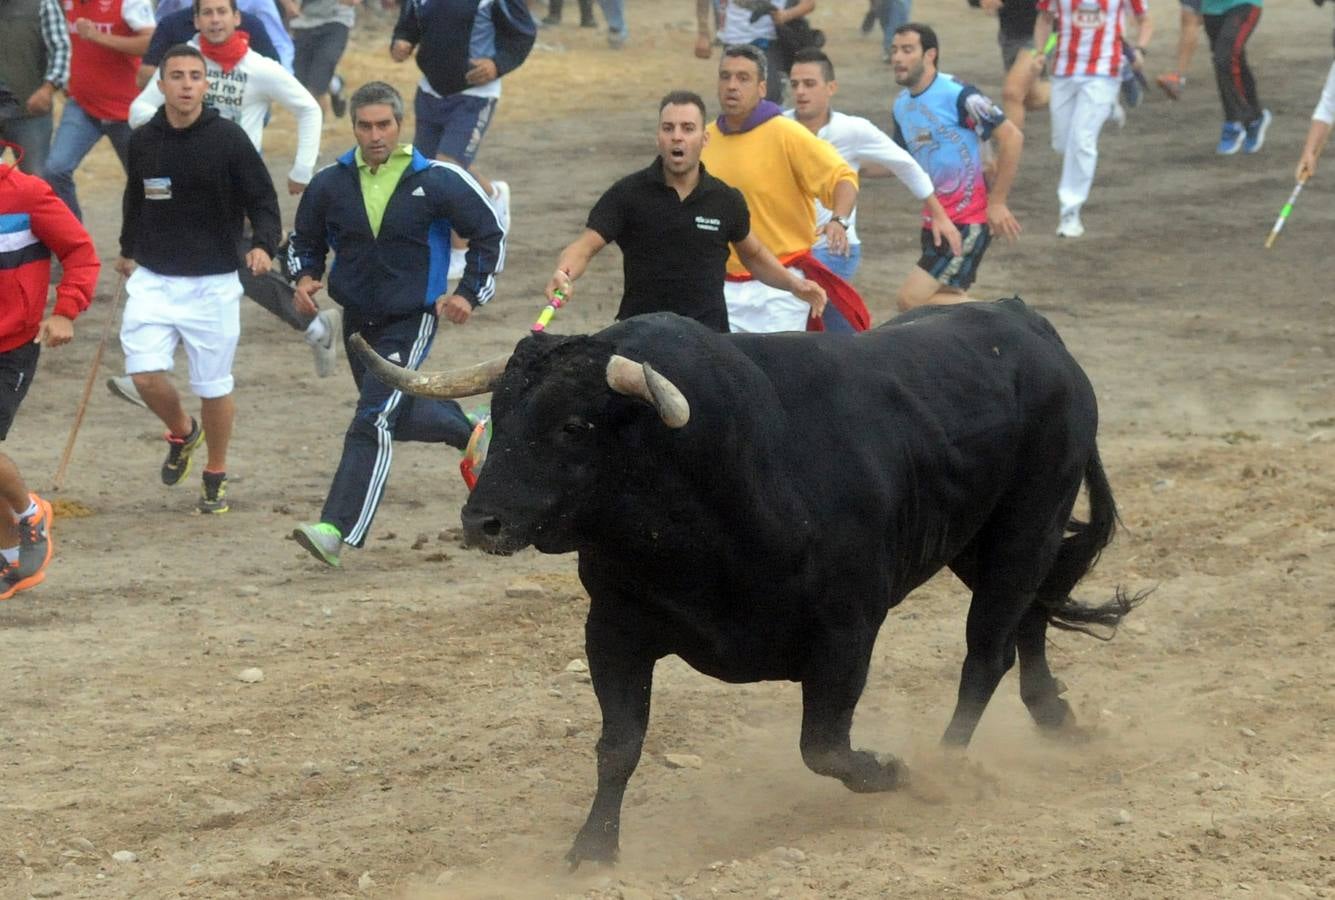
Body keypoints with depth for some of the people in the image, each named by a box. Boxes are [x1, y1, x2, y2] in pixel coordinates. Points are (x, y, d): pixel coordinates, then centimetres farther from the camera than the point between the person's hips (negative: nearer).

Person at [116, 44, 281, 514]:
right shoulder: (143, 141, 2)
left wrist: (262, 245, -25)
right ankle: (181, 433, 22)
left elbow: (263, 201, -7)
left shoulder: (228, 138, -9)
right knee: (145, 374, -11)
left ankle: (216, 476, 26)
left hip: (213, 283, -2)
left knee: (214, 387, 5)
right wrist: (128, 250, 28)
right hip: (153, 281, 2)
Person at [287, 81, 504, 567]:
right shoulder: (330, 184, -3)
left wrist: (469, 293, -7)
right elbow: (306, 238, 15)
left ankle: (337, 529, -22)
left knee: (373, 423, -16)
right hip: (357, 319, 5)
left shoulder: (437, 181, -11)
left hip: (412, 321, -5)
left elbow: (489, 234, 1)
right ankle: (468, 429, 48)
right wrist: (306, 277, -4)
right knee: (399, 417, 19)